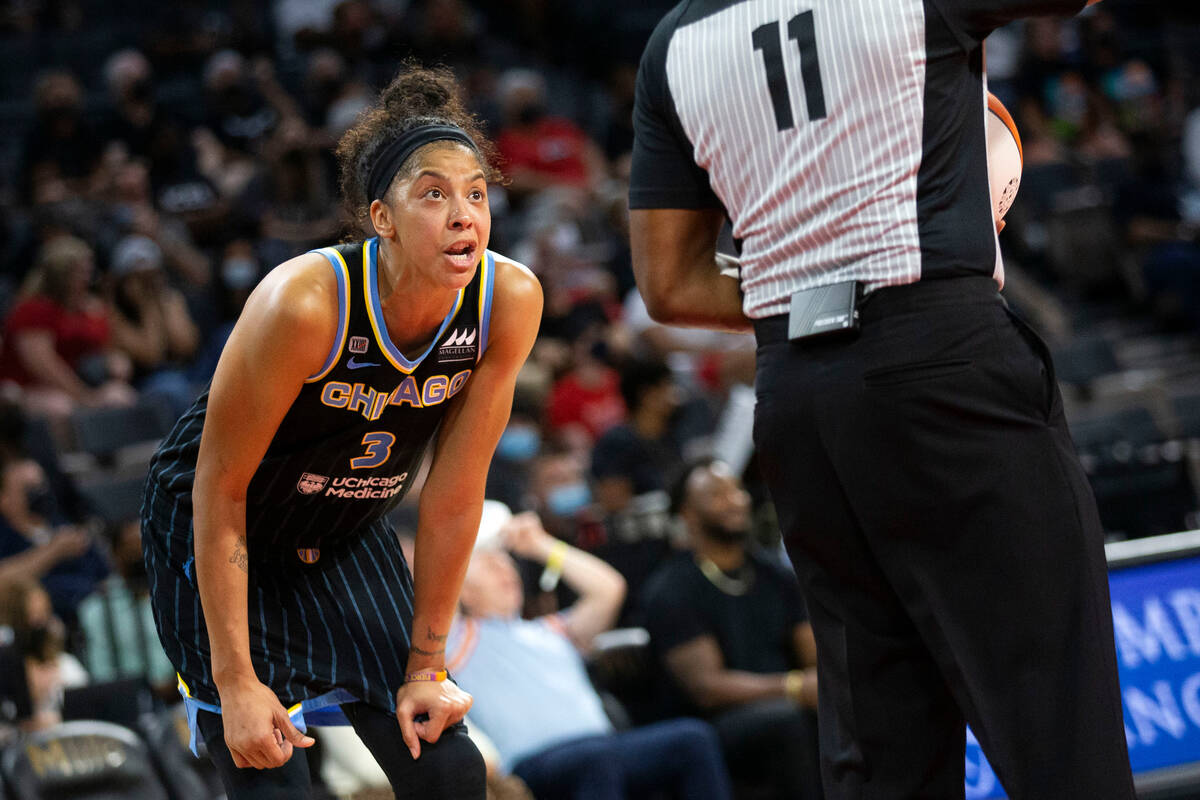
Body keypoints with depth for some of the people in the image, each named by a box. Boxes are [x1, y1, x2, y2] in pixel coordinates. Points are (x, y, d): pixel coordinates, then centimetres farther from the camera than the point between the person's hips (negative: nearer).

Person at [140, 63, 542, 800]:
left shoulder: (510, 301, -20)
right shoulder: (304, 304, -33)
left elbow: (456, 496, -11)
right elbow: (220, 489, -23)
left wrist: (424, 665, -5)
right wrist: (235, 680, -22)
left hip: (344, 535, 5)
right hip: (212, 529, -5)